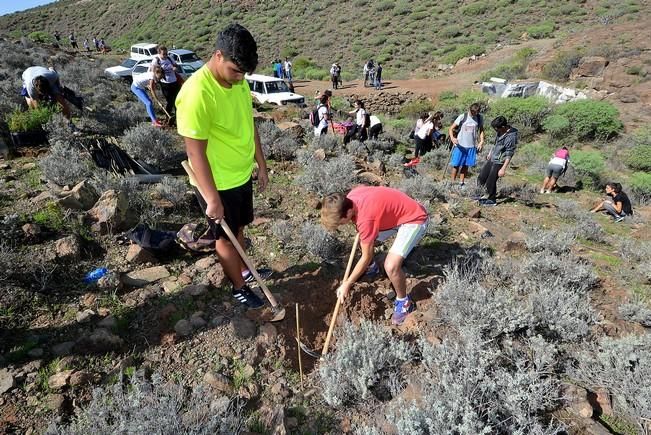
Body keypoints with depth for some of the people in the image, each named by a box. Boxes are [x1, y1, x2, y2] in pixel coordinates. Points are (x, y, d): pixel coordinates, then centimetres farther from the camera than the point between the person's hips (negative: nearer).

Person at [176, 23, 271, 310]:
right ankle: (239, 288, 33)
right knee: (225, 236, 13)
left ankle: (243, 270, 47)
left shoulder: (238, 82, -1)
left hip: (242, 174, 7)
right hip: (218, 183, -7)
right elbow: (195, 152, -25)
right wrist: (212, 198, -23)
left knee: (239, 228, 25)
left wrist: (261, 164, 14)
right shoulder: (196, 93, -27)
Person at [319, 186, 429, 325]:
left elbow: (366, 257, -21)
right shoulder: (350, 197, -12)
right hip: (395, 214, 9)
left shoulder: (366, 218, -34)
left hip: (414, 219, -9)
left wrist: (347, 284, -12)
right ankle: (371, 267, 43)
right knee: (365, 239, 14)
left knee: (391, 266, -22)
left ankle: (404, 302, 5)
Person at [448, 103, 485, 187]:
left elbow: (481, 130, 14)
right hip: (460, 145, -3)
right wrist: (452, 138, -26)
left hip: (471, 146, 3)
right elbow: (451, 128, -9)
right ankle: (453, 182, 11)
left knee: (466, 165, 10)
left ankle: (462, 183, 20)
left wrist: (481, 141, 0)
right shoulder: (462, 117, -9)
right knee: (456, 165, 1)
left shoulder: (479, 119, 1)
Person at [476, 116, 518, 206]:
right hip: (492, 159, 9)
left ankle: (491, 200, 18)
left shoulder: (511, 137, -24)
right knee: (481, 178, 15)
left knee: (491, 182, 0)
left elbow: (509, 155, -23)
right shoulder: (501, 131, 0)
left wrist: (503, 169, -25)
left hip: (499, 162, -9)